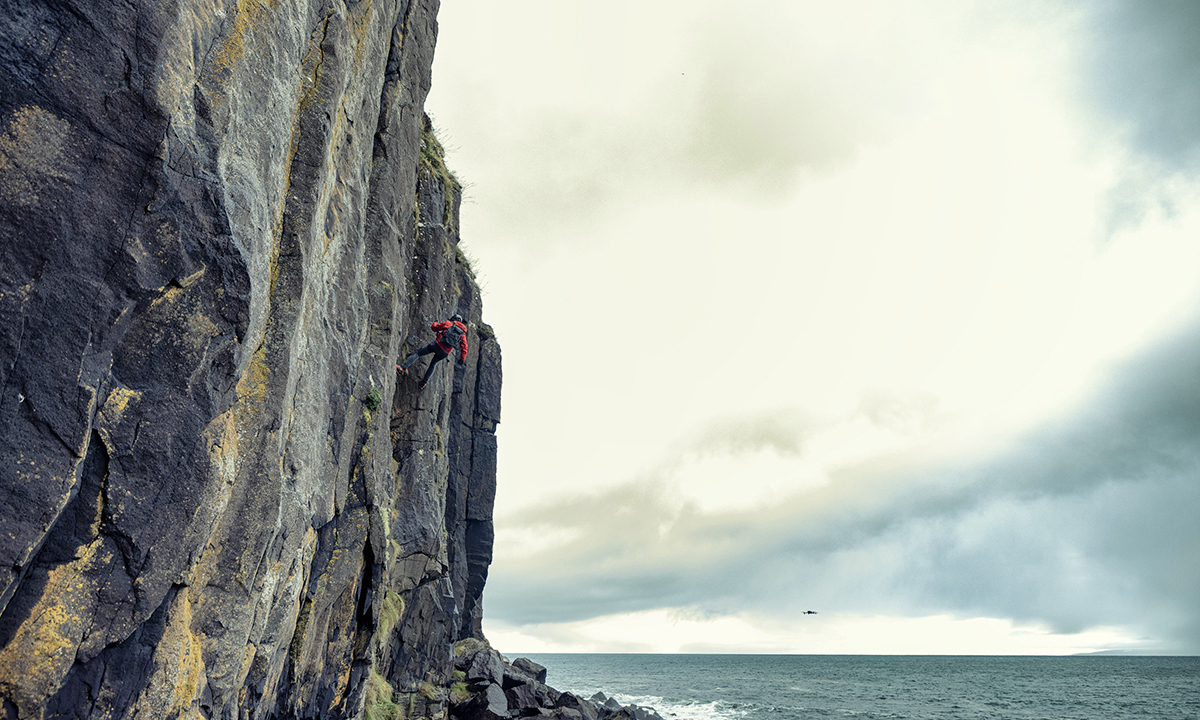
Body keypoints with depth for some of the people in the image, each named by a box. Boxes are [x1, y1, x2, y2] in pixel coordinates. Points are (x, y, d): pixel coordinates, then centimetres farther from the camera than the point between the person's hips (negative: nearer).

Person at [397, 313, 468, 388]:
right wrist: (462, 359, 26)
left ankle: (403, 367, -13)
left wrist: (435, 323, 36)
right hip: (445, 352, 4)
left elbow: (434, 327, 13)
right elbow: (464, 347, 17)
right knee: (433, 364, 29)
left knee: (417, 353, 3)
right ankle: (424, 381, 30)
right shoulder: (463, 333, 17)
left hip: (438, 344, -4)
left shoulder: (449, 323, 8)